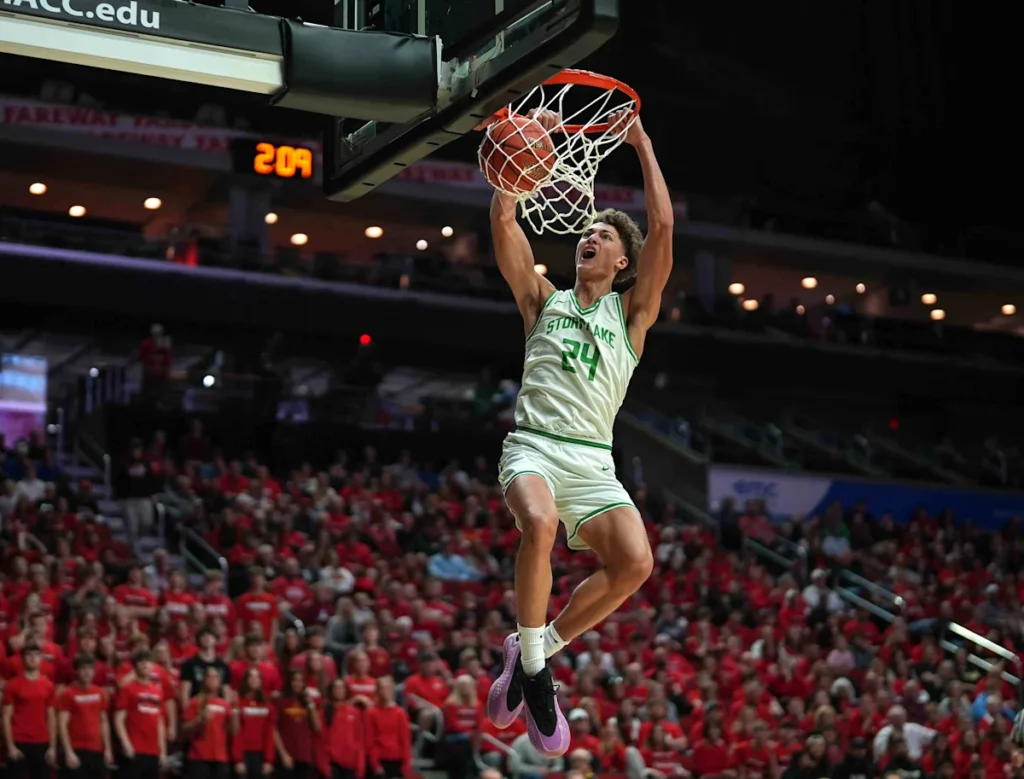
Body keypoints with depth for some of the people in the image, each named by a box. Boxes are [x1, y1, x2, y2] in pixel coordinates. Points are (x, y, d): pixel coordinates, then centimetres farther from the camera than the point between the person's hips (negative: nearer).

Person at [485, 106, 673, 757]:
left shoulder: (632, 310, 15)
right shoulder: (545, 299, 18)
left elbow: (663, 225, 5)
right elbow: (504, 219, 9)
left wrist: (642, 144, 7)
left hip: (593, 460, 1)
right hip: (534, 444, -1)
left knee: (635, 563, -22)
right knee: (540, 525, -35)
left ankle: (540, 646, -2)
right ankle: (533, 663, -19)